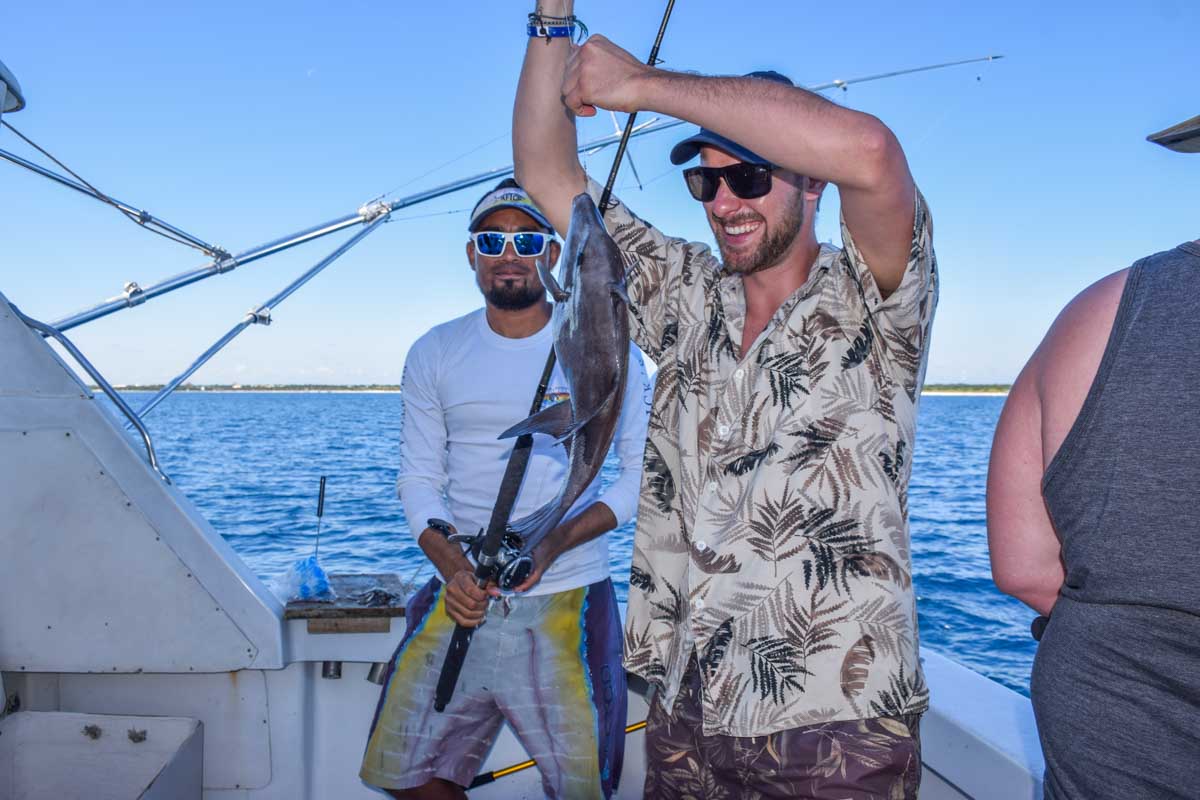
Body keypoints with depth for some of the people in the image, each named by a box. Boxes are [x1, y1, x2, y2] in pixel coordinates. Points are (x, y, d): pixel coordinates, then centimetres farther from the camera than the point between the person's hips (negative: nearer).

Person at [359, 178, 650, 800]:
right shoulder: (433, 355, 6)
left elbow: (644, 472, -1)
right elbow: (419, 477, 7)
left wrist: (555, 541, -16)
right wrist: (450, 564, -12)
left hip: (567, 602, -2)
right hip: (460, 597, 3)